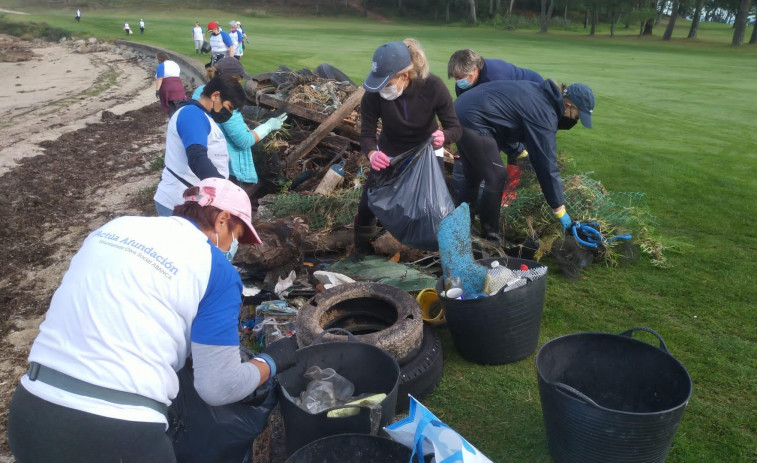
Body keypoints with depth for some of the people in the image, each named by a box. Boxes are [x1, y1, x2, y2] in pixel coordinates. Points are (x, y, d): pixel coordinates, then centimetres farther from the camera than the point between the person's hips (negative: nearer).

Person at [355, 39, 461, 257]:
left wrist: (443, 136, -49)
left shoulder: (433, 87, -30)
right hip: (389, 155, 1)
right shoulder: (373, 95, -28)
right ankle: (360, 254, 22)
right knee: (367, 204, -3)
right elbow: (367, 133, -23)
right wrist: (372, 153, -47)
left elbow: (455, 128, -23)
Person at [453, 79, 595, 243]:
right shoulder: (543, 113, -15)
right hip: (473, 121, -10)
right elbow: (547, 164, -15)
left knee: (473, 177, 18)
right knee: (496, 178, -4)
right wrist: (560, 210, -9)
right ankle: (490, 236, 7)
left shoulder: (539, 91, 12)